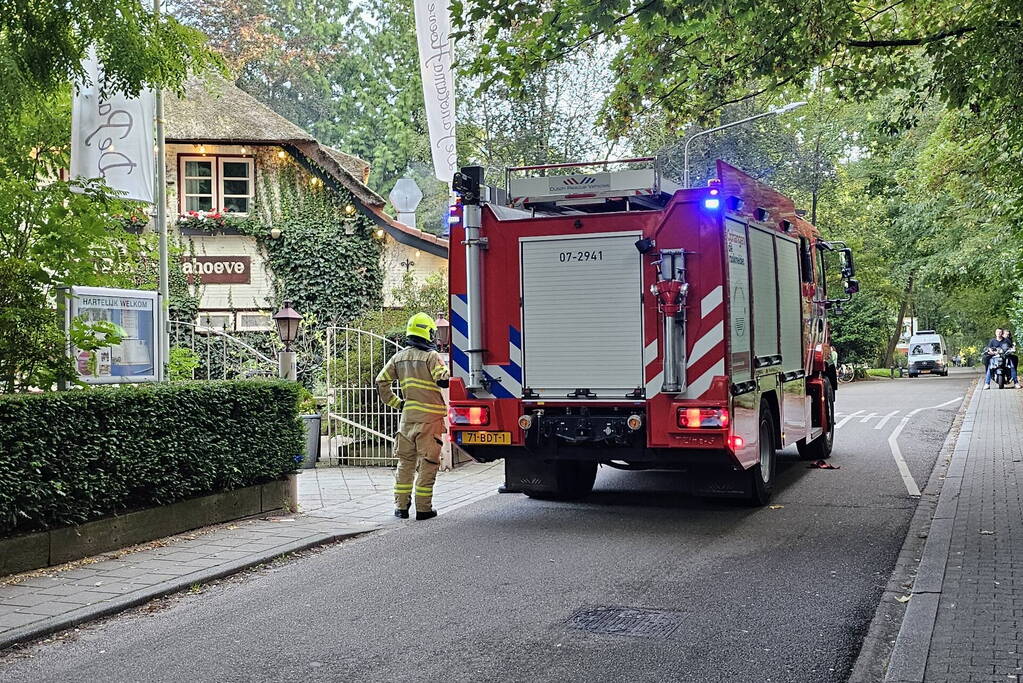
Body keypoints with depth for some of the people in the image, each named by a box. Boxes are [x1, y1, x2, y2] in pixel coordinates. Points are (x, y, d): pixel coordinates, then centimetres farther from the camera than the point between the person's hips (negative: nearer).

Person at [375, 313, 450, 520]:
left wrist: (395, 403, 17)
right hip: (429, 417, -6)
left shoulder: (399, 357, 11)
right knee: (428, 464, 1)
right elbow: (443, 380, -20)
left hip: (407, 416, 6)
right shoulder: (431, 356, -9)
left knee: (405, 462, 13)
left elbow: (381, 382, 13)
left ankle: (400, 507, 14)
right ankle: (423, 508, 2)